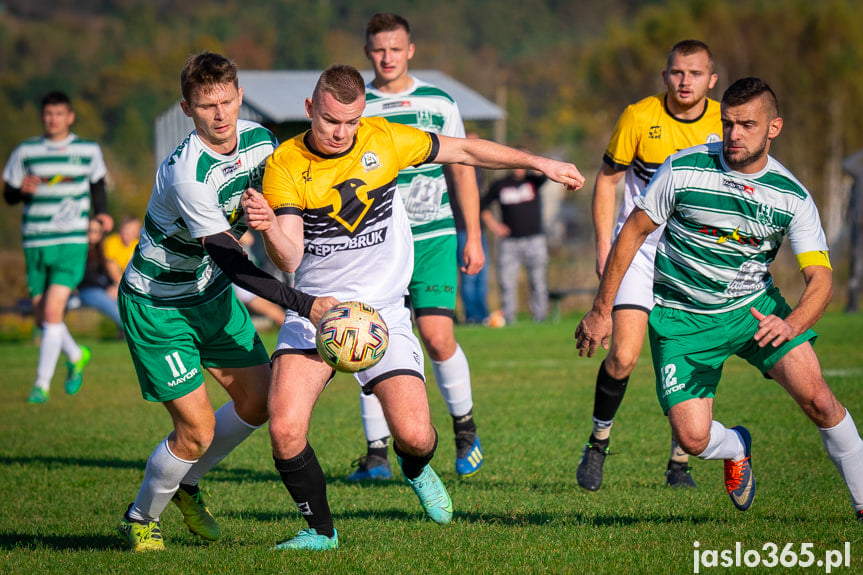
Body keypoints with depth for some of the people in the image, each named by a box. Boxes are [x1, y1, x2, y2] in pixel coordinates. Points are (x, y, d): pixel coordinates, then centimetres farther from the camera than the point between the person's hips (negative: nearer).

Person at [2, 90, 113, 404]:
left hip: (72, 243, -3)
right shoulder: (25, 152, 4)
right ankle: (77, 357, 37)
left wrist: (100, 212, 5)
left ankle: (42, 383, -6)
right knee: (42, 317, 9)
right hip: (35, 244, 3)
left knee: (52, 312, -15)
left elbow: (98, 184, 21)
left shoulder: (89, 151, 4)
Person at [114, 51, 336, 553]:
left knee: (259, 400, 5)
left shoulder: (260, 139, -9)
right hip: (157, 305, -8)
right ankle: (141, 519, 16)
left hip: (211, 293, 8)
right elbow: (233, 264, -33)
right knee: (197, 429, -10)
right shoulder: (187, 175, -33)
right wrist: (304, 304, -38)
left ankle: (187, 486, 29)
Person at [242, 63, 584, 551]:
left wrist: (538, 163, 15)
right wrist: (269, 228, -38)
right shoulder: (284, 166, -8)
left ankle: (417, 470, 28)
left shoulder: (385, 139, -3)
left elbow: (463, 151, 12)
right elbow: (289, 259, -16)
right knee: (285, 429, -19)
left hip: (382, 311, 1)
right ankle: (321, 530, 6)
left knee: (414, 435, -13)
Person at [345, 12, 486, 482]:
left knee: (438, 337, -11)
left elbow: (462, 170, 12)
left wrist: (473, 237, 8)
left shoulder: (439, 103, 6)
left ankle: (465, 427, 13)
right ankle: (376, 452, 1)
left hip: (433, 237, 0)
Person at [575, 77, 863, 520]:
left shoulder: (792, 196, -11)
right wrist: (601, 312, -3)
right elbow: (633, 232, -4)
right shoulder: (684, 169, -15)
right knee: (692, 438, -15)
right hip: (681, 318, -1)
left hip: (754, 308, 1)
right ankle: (737, 448, 23)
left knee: (815, 397, -19)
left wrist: (790, 325, -37)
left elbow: (820, 277, -16)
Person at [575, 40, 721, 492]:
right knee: (623, 356, -13)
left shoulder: (725, 123, -3)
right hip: (638, 248, -2)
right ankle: (598, 442, 11)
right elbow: (607, 178, 1)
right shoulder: (639, 117, -9)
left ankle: (680, 463, 15)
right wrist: (604, 246, -5)